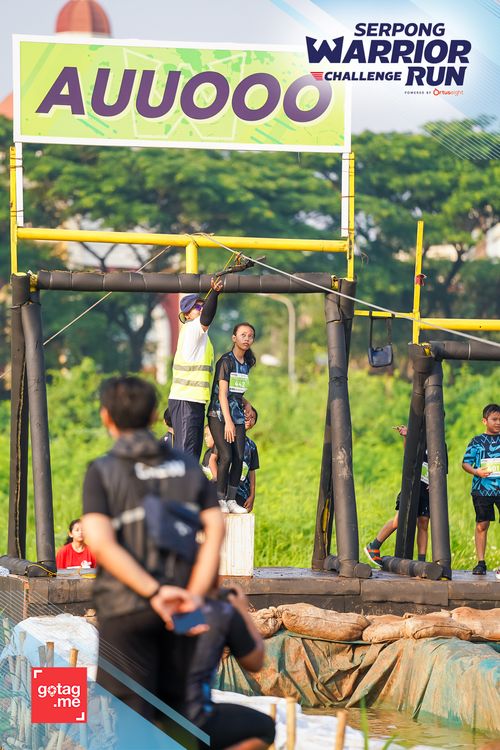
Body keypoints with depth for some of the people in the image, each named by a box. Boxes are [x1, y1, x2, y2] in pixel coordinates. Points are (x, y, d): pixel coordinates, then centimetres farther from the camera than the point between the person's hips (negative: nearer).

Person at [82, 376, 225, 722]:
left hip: (125, 608, -4)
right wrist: (194, 596, -11)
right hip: (180, 616, 4)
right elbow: (216, 528, -4)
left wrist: (154, 592, -18)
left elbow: (100, 543, -15)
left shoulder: (102, 472, -1)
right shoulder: (188, 466, 10)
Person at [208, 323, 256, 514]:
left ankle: (231, 500, 1)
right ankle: (220, 500, -7)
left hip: (237, 415, 7)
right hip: (219, 415, -6)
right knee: (226, 456, -15)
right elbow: (222, 393, -14)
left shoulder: (246, 363, 12)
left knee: (239, 457, -3)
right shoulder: (226, 361, -9)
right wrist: (228, 421, -18)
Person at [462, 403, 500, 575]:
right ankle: (481, 563, 10)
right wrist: (476, 471, -16)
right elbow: (466, 463, 2)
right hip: (482, 488, 0)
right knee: (482, 525, 4)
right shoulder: (477, 441, 5)